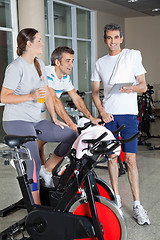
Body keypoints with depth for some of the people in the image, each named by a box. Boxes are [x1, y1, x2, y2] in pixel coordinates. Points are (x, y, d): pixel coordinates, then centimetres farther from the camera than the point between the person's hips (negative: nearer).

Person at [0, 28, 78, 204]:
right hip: (17, 121, -8)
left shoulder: (39, 64, 13)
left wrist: (54, 119, 11)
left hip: (36, 121, 8)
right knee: (33, 164, -15)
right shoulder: (16, 67, -11)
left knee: (72, 136, -2)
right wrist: (31, 96, -24)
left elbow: (47, 94, 17)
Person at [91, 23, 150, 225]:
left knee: (130, 159, -6)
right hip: (108, 114, 3)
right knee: (111, 156, 6)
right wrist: (102, 111, -3)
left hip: (128, 113, -3)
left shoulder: (133, 55, 6)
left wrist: (131, 88, -20)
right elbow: (95, 92, 13)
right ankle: (116, 198, 19)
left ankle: (137, 205, -1)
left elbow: (143, 86, 3)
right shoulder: (100, 63, 14)